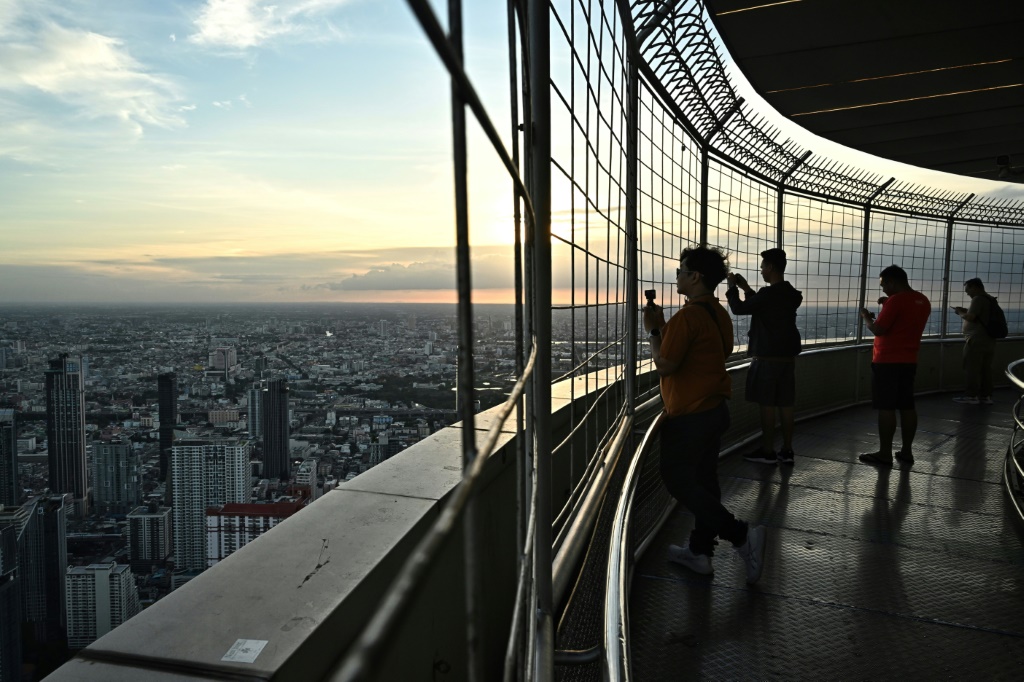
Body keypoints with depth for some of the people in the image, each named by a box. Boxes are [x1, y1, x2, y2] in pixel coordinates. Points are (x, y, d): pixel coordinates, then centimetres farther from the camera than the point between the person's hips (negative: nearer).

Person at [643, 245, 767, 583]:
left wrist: (653, 330, -7)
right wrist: (664, 327, 15)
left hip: (690, 416, -10)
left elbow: (665, 364, -21)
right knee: (704, 480, 14)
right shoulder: (719, 314, 9)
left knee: (678, 480, 2)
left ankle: (741, 534, -1)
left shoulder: (687, 317, -21)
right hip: (716, 410, 10)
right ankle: (700, 551, 24)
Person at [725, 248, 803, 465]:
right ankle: (787, 451, 16)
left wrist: (732, 287, 4)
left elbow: (739, 309, -10)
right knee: (785, 405, 10)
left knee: (767, 405, 0)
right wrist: (746, 288, 21)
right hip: (787, 358, 8)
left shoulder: (769, 293, -17)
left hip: (767, 359, -8)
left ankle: (767, 452, 6)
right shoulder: (791, 295, 9)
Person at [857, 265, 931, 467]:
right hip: (909, 360, 9)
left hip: (887, 361, -8)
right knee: (907, 406, 12)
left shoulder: (896, 300, -17)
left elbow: (878, 329, -20)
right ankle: (906, 451, 18)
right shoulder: (923, 301, 10)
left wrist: (865, 317, -2)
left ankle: (885, 454, 1)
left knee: (886, 407, -3)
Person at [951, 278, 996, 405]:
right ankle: (986, 396, 12)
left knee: (972, 369, -3)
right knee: (986, 369, 10)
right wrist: (966, 311, 15)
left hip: (976, 340, -9)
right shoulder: (989, 300, 17)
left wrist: (960, 312, -1)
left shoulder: (977, 299, -12)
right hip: (989, 340, 9)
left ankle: (972, 395, -2)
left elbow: (970, 317, -19)